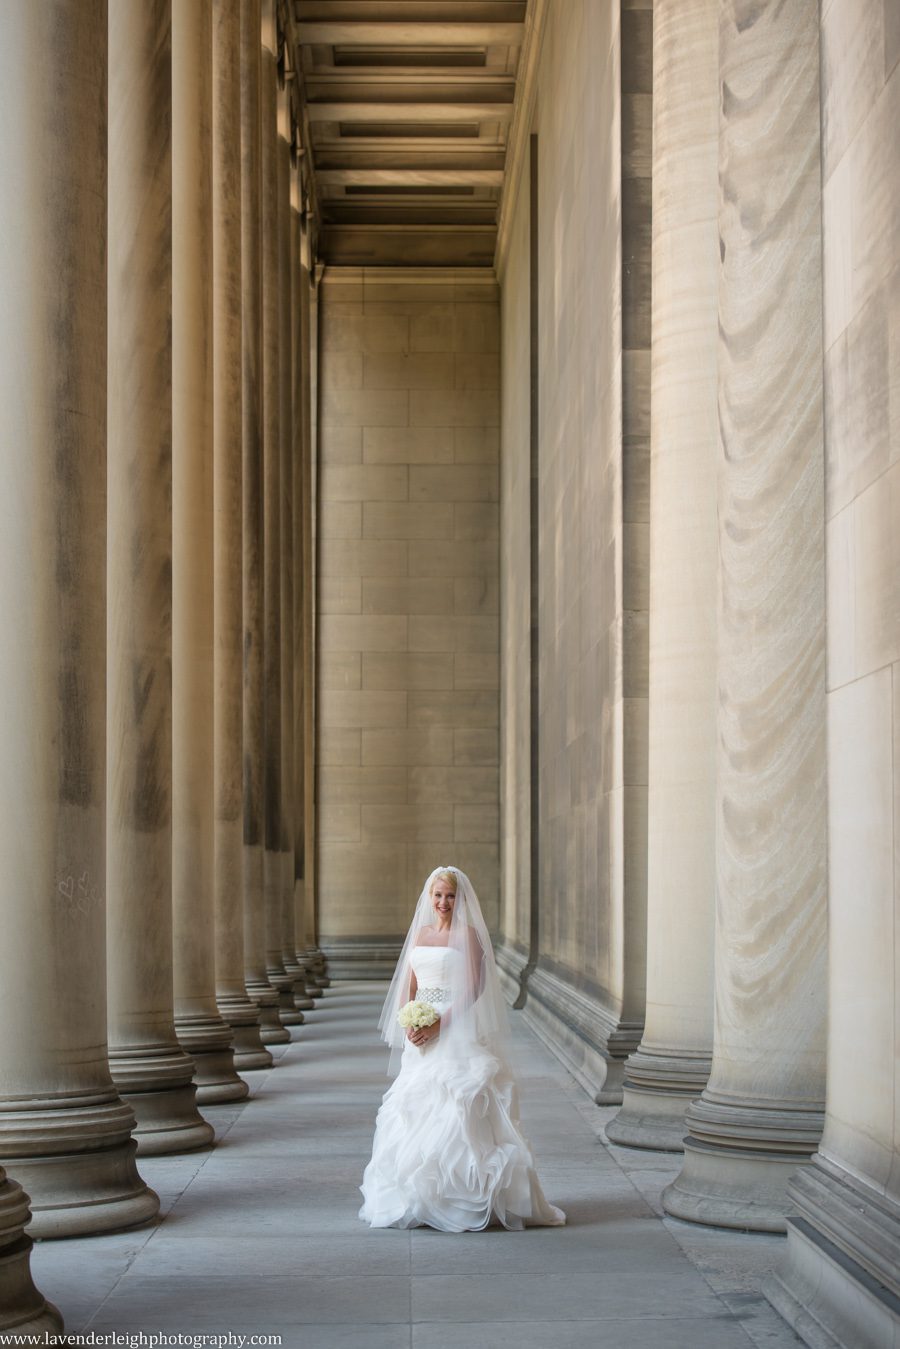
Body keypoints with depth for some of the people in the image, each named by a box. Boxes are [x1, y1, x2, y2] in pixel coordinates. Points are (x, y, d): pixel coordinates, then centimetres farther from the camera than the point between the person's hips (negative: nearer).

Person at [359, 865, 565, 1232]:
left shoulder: (467, 935, -4)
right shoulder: (420, 934, 14)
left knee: (454, 1108, -9)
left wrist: (439, 1023, -19)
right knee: (415, 1109, 6)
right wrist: (408, 1023, -3)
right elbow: (408, 986, 14)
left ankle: (461, 1197, -5)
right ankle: (418, 1194, 12)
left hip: (456, 1033, -7)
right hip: (421, 1035, 7)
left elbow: (472, 989, -12)